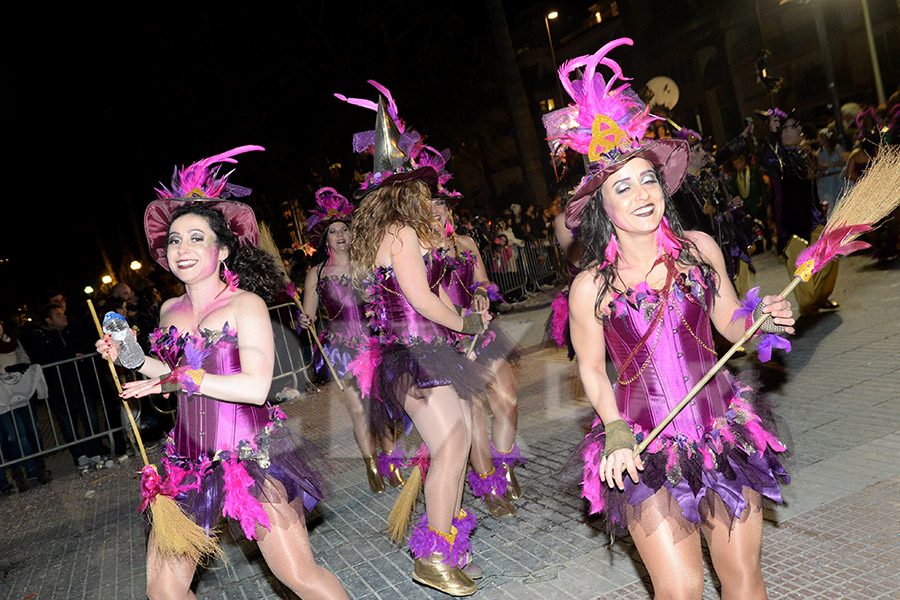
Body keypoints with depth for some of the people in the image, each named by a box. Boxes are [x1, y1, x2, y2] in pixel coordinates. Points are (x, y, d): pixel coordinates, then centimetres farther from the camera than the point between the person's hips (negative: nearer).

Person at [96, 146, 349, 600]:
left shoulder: (246, 305, -7)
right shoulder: (170, 311, 11)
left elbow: (256, 387, -18)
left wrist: (180, 377, -14)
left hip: (251, 456, -6)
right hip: (188, 461, 6)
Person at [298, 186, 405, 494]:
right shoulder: (316, 273, 4)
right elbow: (308, 315, 7)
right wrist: (305, 322, -13)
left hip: (373, 341, 1)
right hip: (341, 346, -1)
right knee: (359, 409, -4)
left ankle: (391, 462, 16)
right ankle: (372, 466, 12)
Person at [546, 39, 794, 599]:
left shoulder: (701, 248, -1)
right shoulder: (591, 286, -9)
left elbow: (732, 324, 12)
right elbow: (592, 370, 2)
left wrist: (765, 319, -8)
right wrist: (617, 432, -11)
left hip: (721, 432, 3)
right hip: (645, 447, -3)